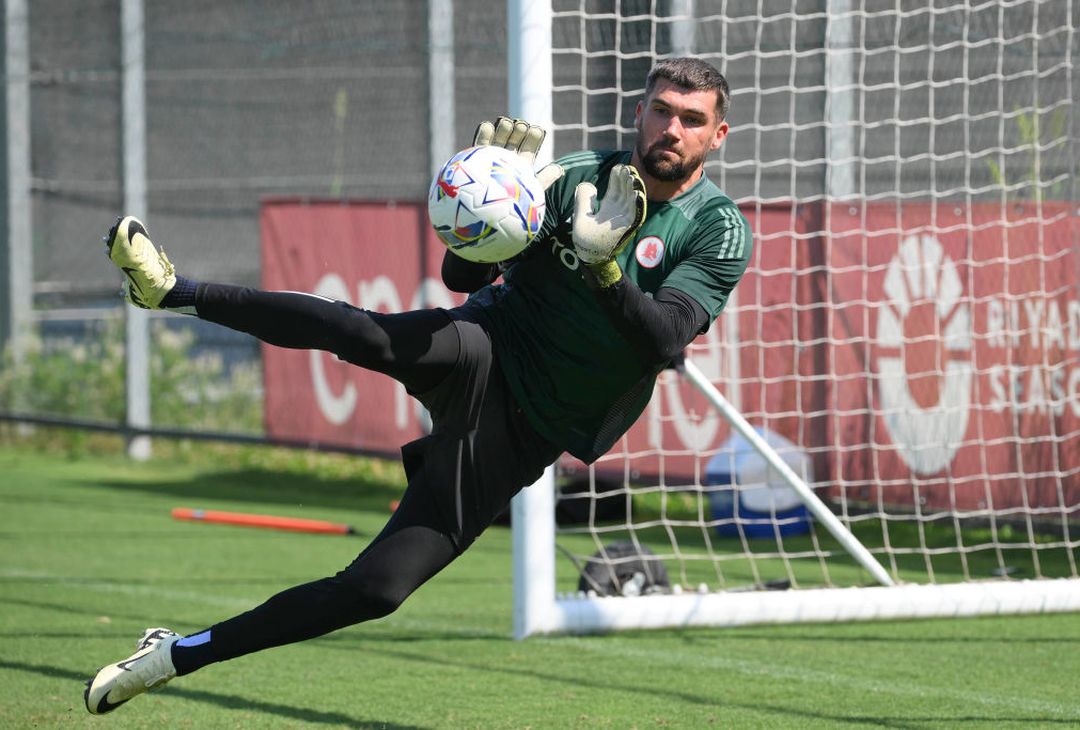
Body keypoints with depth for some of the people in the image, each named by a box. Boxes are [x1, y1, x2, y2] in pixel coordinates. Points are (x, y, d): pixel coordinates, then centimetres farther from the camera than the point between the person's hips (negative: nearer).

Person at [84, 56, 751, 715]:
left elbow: (663, 342, -19)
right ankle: (174, 290, -43)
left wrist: (604, 264, -33)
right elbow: (461, 275, -1)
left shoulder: (720, 231, -4)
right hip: (486, 354, 1)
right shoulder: (576, 177, 2)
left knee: (376, 590, -10)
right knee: (370, 335, -36)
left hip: (521, 432, -1)